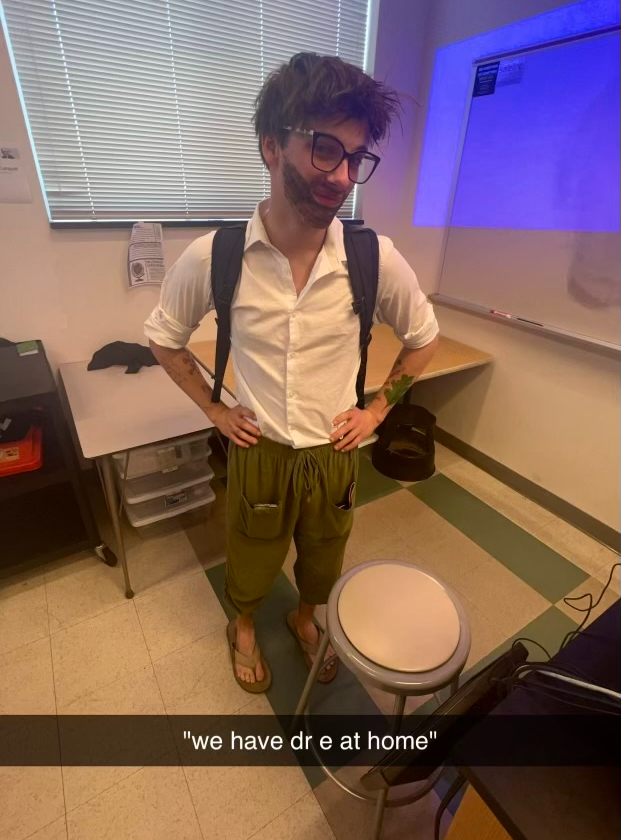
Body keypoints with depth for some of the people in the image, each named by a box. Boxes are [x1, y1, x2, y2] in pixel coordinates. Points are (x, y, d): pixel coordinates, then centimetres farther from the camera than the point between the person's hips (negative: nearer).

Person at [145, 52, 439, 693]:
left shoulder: (376, 259, -15)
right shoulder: (211, 257, -17)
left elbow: (424, 337, 3)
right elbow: (163, 337, 2)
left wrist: (377, 409, 0)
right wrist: (213, 409, -2)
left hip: (334, 452, 2)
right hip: (258, 452, 0)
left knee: (323, 560, 25)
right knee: (249, 564, 24)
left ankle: (305, 618, 60)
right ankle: (244, 629, 59)